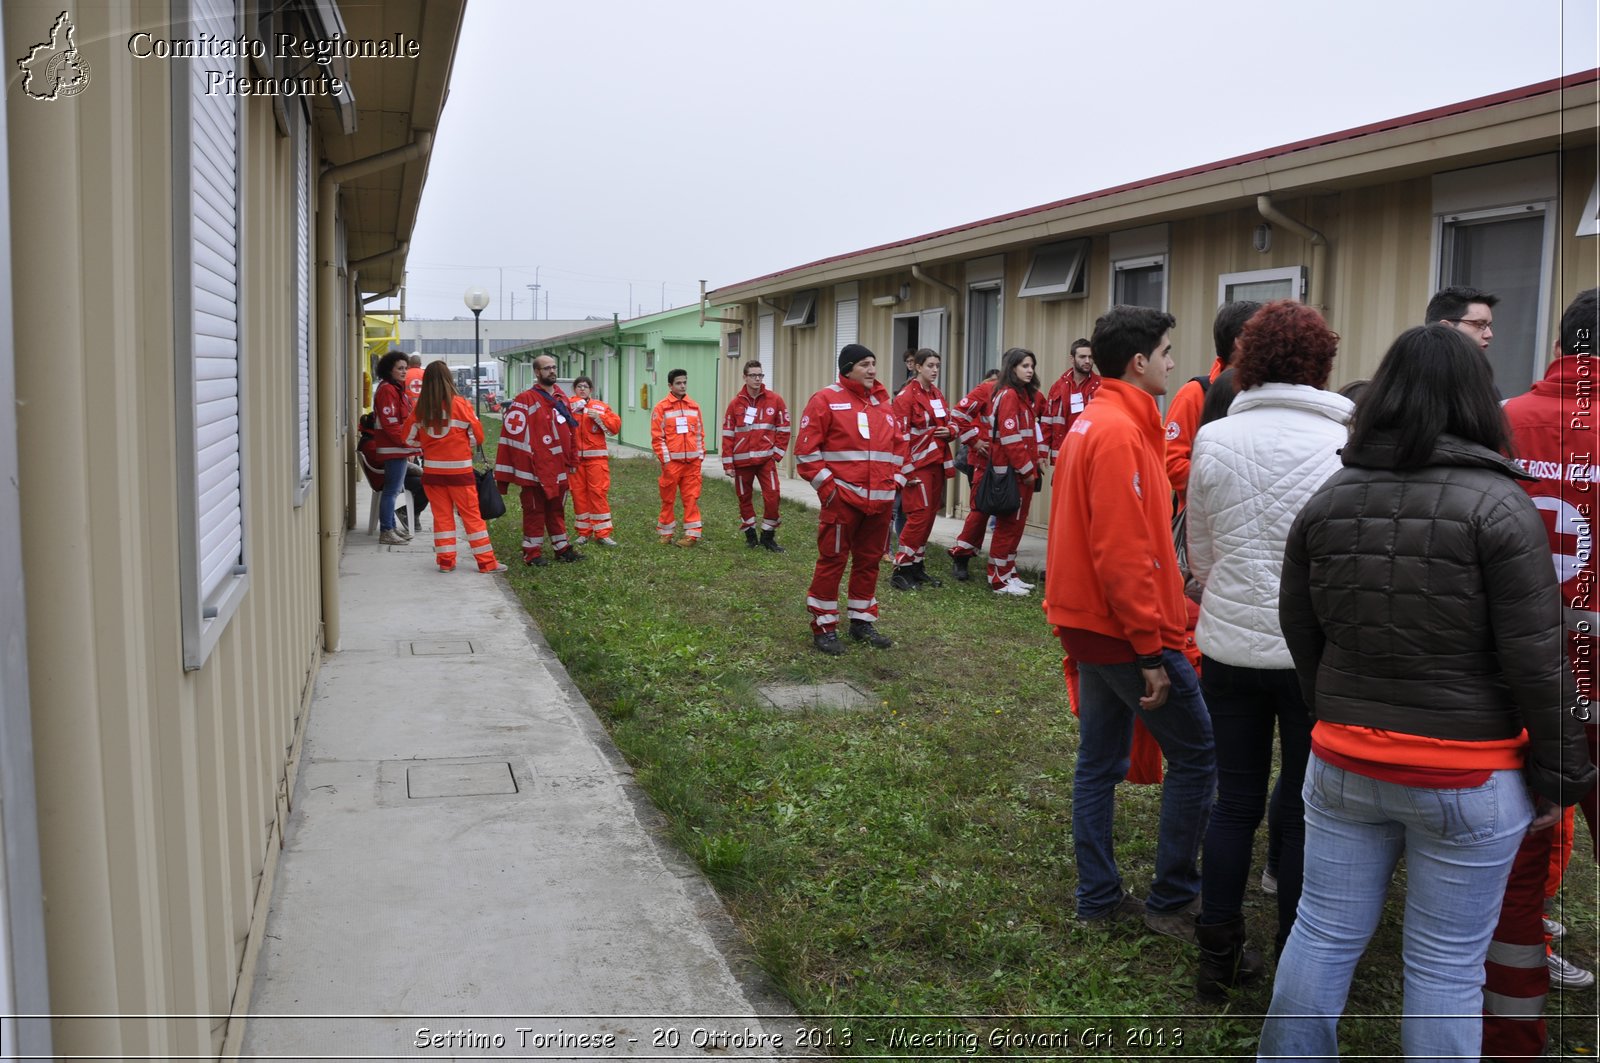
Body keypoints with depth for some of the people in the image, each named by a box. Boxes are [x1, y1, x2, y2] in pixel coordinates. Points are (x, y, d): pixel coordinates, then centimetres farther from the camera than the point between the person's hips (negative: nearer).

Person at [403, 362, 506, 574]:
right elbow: (478, 436, -5)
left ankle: (445, 560, 13)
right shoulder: (460, 404, -10)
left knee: (442, 515, 12)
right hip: (459, 470, -3)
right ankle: (486, 562, 6)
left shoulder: (420, 408, -2)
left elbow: (409, 439, 6)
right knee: (472, 515, 3)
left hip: (432, 471, 3)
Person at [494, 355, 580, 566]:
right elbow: (514, 434, -15)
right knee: (535, 510, 2)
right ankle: (532, 552, 11)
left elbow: (569, 429, 18)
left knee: (557, 509, 16)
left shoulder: (561, 396, 11)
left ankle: (562, 548, 25)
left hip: (559, 467, 7)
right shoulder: (526, 400, -13)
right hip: (536, 468, -7)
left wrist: (571, 459, 16)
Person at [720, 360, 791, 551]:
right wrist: (728, 464, 0)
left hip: (766, 458, -1)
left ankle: (768, 536, 5)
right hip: (742, 460, 2)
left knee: (772, 497, -9)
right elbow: (727, 434, 4)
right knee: (744, 499, 9)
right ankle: (750, 534, 24)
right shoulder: (736, 403, 3)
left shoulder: (775, 400, 0)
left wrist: (777, 453, -3)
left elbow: (783, 429, 4)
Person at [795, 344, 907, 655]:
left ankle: (862, 621, 26)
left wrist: (895, 482, 11)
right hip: (842, 498, -6)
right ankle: (823, 627, 8)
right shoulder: (826, 400, -5)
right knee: (832, 561, -1)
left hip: (880, 501, 6)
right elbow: (806, 449, -9)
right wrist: (825, 485, -11)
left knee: (869, 561, 13)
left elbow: (899, 446, 20)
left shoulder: (883, 404, 14)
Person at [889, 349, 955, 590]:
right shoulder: (906, 396, -10)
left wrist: (949, 431, -3)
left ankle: (917, 566, 18)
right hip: (917, 465, -7)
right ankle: (901, 571, -4)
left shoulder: (937, 394, 12)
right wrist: (907, 470, -17)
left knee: (929, 515, 9)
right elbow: (901, 436, -14)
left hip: (937, 464, 7)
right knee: (920, 515, -10)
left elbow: (949, 425, 22)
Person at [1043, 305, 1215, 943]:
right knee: (1195, 755, 3)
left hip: (1091, 626, 10)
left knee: (1100, 762, 13)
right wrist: (1152, 650, -20)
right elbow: (1123, 553, -23)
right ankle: (1171, 900, 11)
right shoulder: (1120, 433, -18)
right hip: (1128, 630, -10)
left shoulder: (1090, 424, 13)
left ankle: (1099, 899, 22)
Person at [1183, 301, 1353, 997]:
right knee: (1306, 811, 11)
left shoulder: (1213, 439, -2)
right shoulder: (1344, 443, -11)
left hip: (1229, 646, 3)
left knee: (1234, 801, 15)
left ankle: (1218, 957, 25)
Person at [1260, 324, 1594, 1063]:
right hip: (1469, 778, -4)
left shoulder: (1327, 500, 1)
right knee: (1446, 967, 9)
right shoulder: (1499, 504, -13)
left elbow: (1299, 632, 10)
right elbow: (1537, 663, -12)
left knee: (1323, 934, 16)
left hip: (1343, 765, 4)